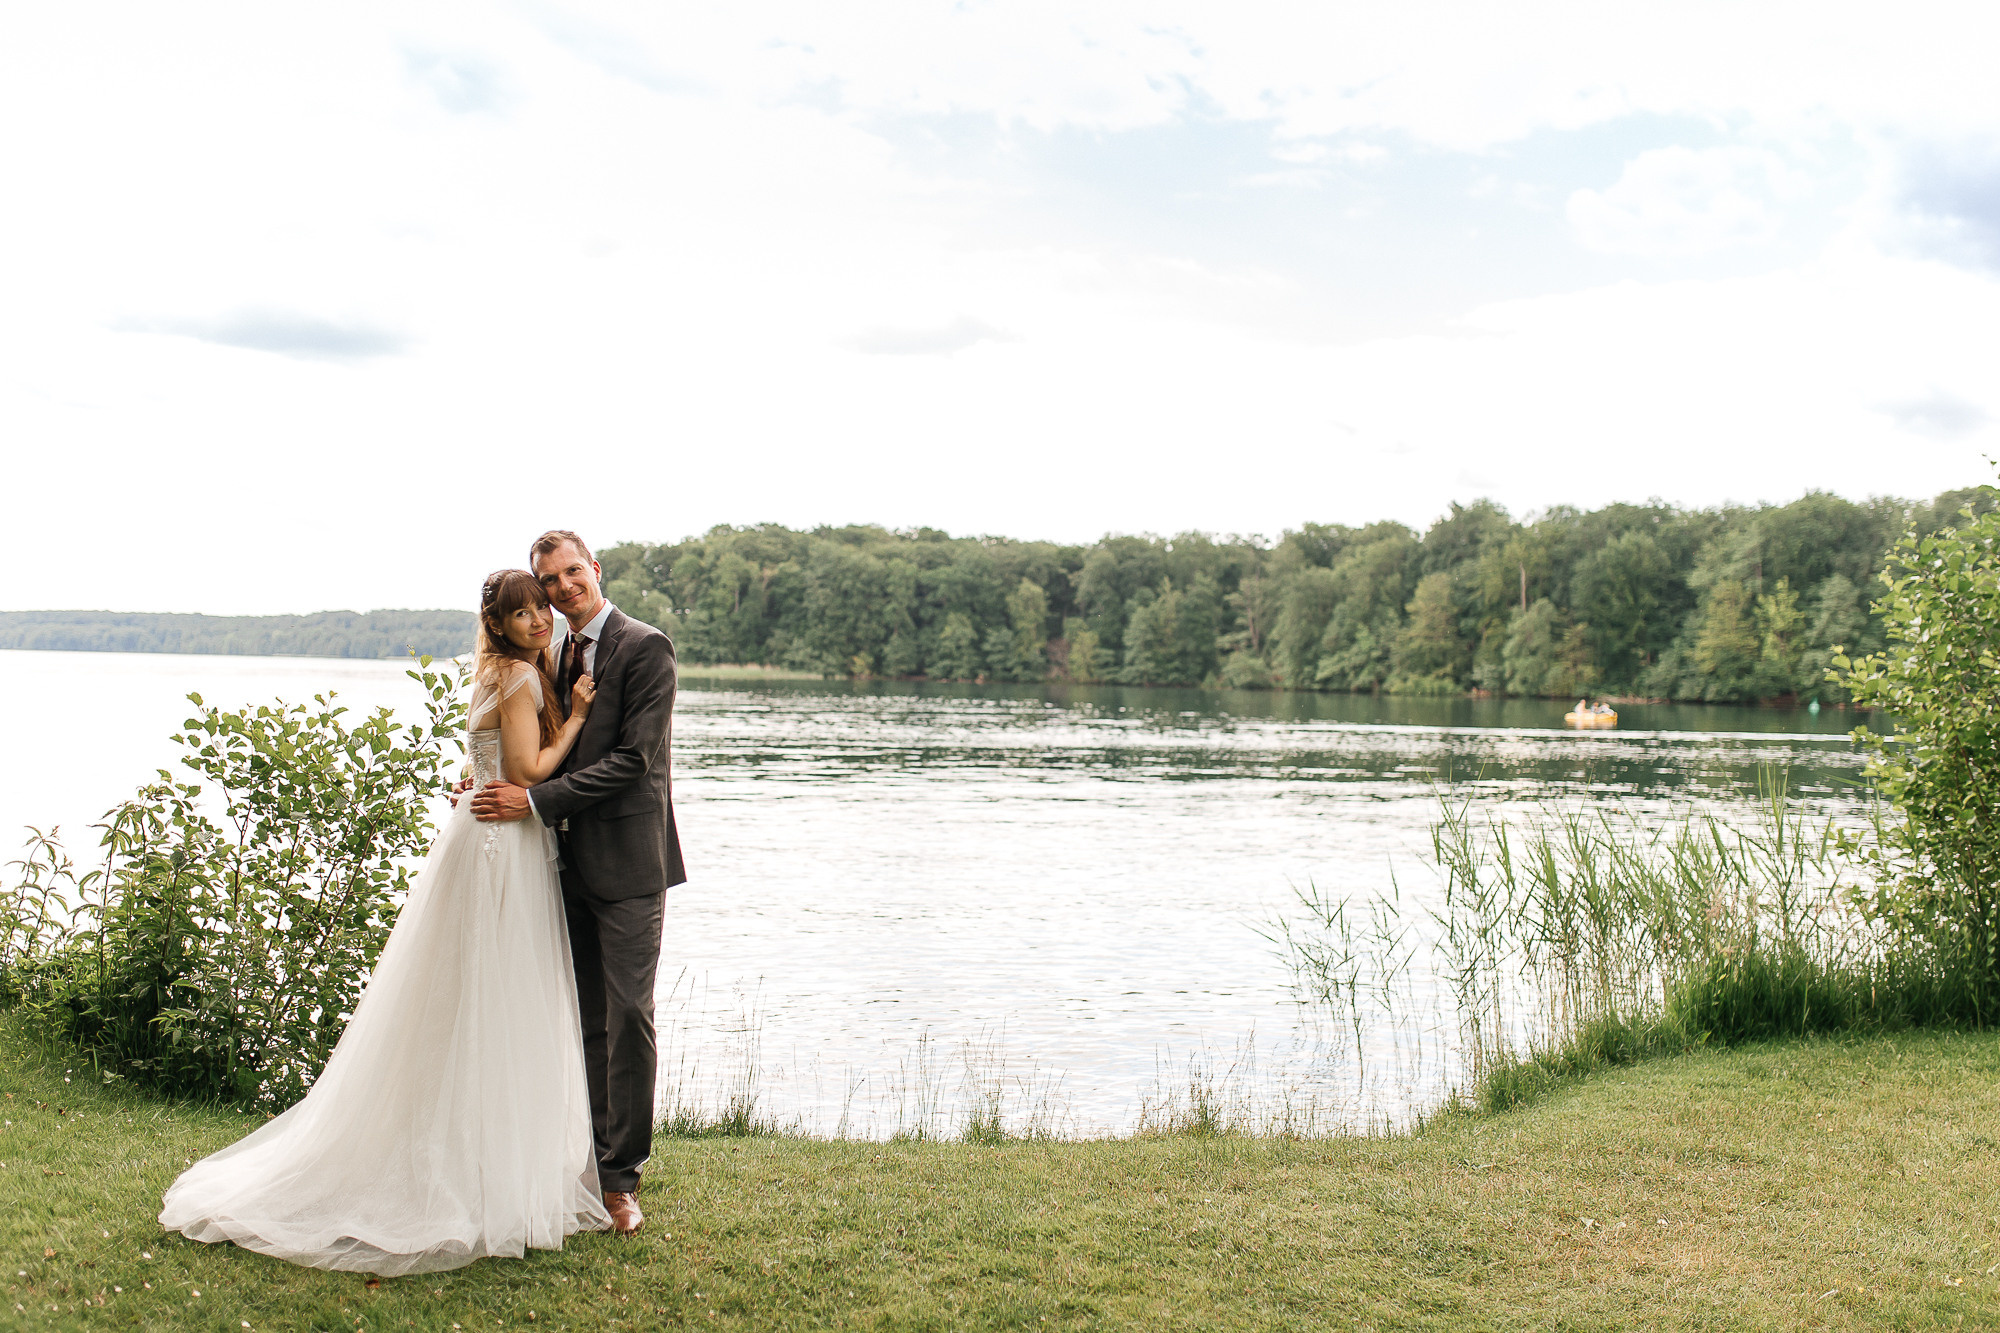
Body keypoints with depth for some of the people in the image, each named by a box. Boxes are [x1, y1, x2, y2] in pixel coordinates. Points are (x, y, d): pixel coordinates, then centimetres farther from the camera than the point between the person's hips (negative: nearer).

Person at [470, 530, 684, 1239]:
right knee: (586, 1020, 12)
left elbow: (633, 758, -16)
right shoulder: (559, 655, 15)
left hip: (627, 862, -7)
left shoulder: (645, 647, -9)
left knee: (628, 1017, -4)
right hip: (572, 862, 7)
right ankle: (591, 1161, 21)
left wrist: (536, 800, -18)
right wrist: (496, 781, 3)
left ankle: (622, 1178, 5)